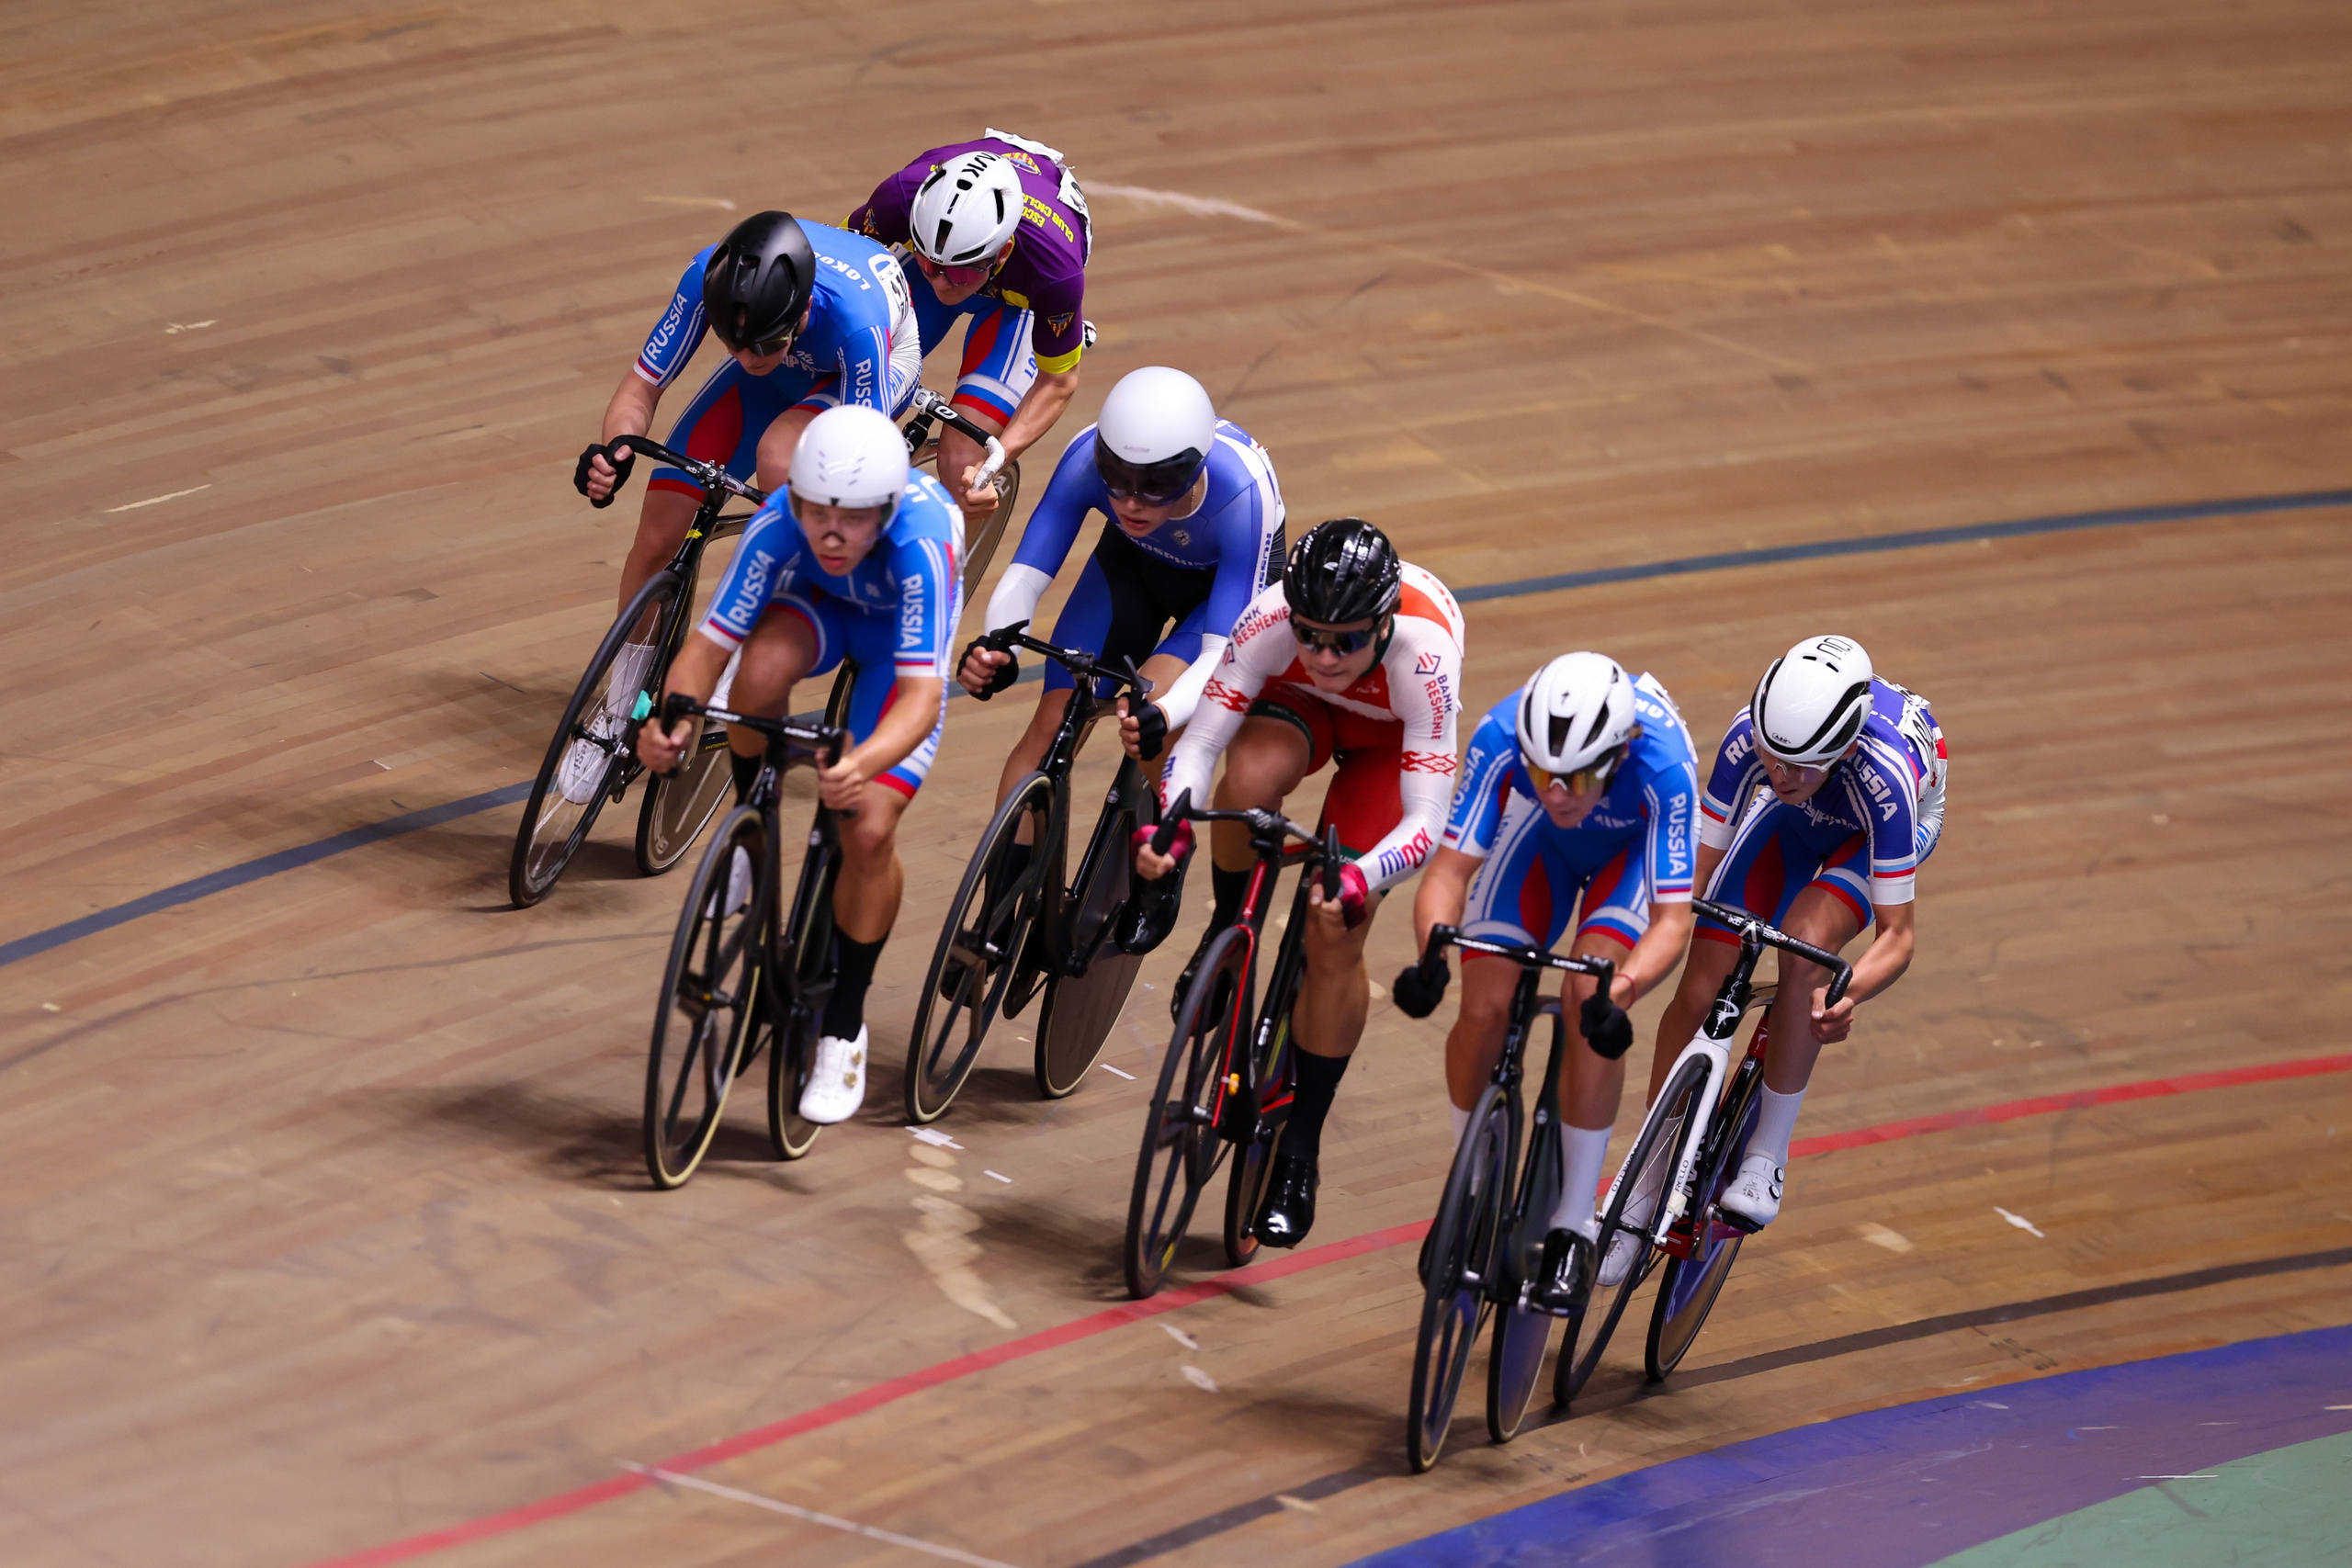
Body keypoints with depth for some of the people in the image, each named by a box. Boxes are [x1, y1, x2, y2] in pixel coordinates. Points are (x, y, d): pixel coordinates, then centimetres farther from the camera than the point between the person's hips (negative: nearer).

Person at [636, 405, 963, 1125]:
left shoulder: (921, 540, -42)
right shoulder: (778, 524, -35)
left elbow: (923, 692, -46)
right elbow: (709, 644, -33)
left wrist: (864, 764, -65)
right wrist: (673, 721, -54)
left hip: (899, 636, -2)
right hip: (815, 605, 2)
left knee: (869, 830, -17)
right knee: (762, 669, -36)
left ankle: (844, 1027, 5)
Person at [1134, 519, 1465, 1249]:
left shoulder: (1422, 653, -41)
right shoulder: (1272, 619, -38)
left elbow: (1424, 821, -40)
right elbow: (1201, 740, -33)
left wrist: (1358, 884, -58)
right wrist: (1166, 828, -52)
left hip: (1389, 736, -1)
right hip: (1294, 703, 1)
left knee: (1335, 937, -11)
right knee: (1250, 780, -36)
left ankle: (1300, 1154, 5)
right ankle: (1228, 933, -6)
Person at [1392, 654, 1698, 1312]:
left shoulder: (1662, 766, -42)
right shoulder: (1500, 739, -38)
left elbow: (1673, 919, -40)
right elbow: (1449, 869, -33)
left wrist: (1618, 991, -59)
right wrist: (1432, 954, -53)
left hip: (1633, 844, -2)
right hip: (1537, 839, 2)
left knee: (1590, 1003, -25)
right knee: (1485, 1008, -15)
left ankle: (1574, 1229, -13)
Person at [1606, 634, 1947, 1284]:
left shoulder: (1882, 774, -43)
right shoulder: (1749, 738, -35)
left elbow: (1896, 935, -36)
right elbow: (1700, 866, -22)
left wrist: (1846, 993, -55)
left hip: (1891, 823, -3)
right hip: (1793, 820, 3)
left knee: (1804, 943, -32)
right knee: (1699, 988, -8)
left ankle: (1767, 1158, -16)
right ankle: (1648, 1187, 9)